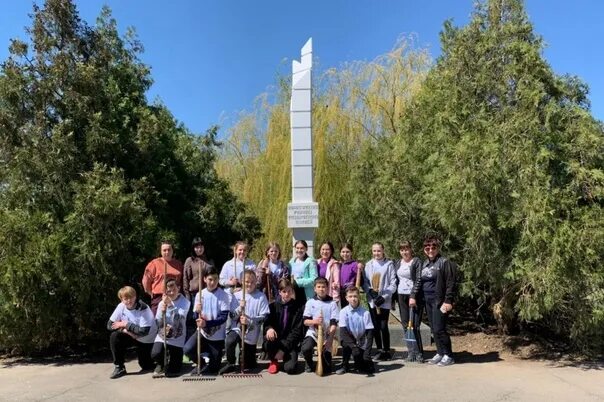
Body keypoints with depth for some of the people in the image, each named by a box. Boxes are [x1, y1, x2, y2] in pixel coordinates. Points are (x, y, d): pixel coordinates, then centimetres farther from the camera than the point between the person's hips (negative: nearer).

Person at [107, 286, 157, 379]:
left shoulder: (143, 308, -28)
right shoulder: (121, 307, -14)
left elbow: (144, 331, -33)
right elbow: (110, 325, -12)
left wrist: (125, 324, -27)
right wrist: (126, 331, -26)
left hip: (146, 340, -4)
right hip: (132, 336, 4)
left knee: (146, 366, -2)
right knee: (114, 336, -22)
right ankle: (119, 367, -8)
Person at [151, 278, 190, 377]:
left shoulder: (185, 302, -7)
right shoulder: (162, 303, 2)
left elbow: (181, 318, -21)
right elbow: (158, 323, -1)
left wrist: (171, 305, -25)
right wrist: (162, 311, -18)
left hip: (177, 338, -2)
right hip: (162, 336, 2)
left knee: (172, 371, -3)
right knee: (155, 354, -27)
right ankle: (161, 363, 12)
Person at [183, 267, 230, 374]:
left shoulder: (223, 295, -13)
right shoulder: (199, 295, -4)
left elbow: (223, 318, -17)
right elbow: (196, 318, -1)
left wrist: (206, 323, -28)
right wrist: (197, 312, -23)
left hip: (217, 335, -2)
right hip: (202, 332, 2)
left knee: (213, 368, 3)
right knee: (188, 349, -22)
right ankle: (205, 359, 8)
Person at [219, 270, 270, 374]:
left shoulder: (261, 297, -9)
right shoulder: (236, 295, -1)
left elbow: (264, 317, -11)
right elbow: (232, 316, -2)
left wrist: (249, 321, -24)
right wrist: (240, 308, -21)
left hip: (252, 332, -1)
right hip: (237, 328, 1)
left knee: (247, 365, 8)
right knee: (229, 341, -33)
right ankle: (230, 365, -8)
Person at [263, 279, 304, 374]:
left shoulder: (298, 307, -2)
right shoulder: (273, 306, 4)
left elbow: (297, 330, -7)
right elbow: (267, 323, -1)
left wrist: (283, 349, -15)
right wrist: (269, 328, -28)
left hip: (290, 343, -2)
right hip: (275, 340, 2)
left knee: (290, 368, -25)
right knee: (268, 341, -32)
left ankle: (288, 357, 12)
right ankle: (273, 361, 1)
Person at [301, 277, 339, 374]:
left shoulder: (332, 303, -2)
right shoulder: (310, 302, 2)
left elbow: (334, 324, -6)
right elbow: (305, 321, -1)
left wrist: (329, 339, -16)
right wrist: (314, 321, -22)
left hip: (327, 335, -1)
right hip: (313, 333, 1)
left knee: (327, 368, -5)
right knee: (305, 348, -29)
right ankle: (309, 365, 3)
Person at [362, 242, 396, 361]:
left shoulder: (388, 264, -3)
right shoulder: (368, 265, 6)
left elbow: (393, 284, -4)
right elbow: (364, 282, 6)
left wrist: (384, 296, -11)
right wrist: (370, 291, -11)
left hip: (384, 301, -3)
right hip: (372, 300, 3)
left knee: (383, 327, -4)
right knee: (375, 327, 8)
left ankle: (386, 351, 12)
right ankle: (379, 350, 22)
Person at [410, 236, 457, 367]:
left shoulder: (444, 262, -9)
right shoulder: (425, 264, 14)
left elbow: (451, 283, -13)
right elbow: (418, 281, 14)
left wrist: (448, 301, -18)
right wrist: (413, 296, 4)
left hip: (439, 301, -7)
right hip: (428, 301, 7)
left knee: (439, 329, -6)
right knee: (434, 329, 11)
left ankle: (448, 356, 8)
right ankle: (440, 353, 22)